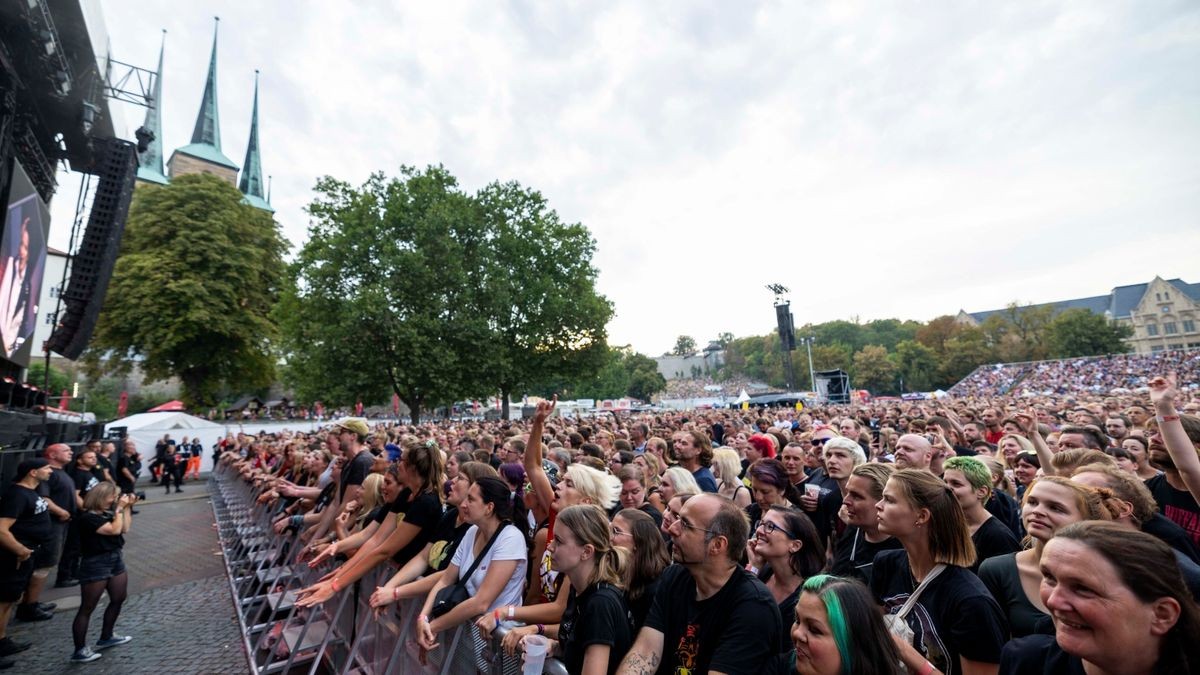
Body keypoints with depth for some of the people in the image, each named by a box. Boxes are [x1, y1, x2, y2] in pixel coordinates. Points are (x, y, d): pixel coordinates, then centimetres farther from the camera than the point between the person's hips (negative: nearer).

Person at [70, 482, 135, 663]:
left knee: (118, 599, 17)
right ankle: (79, 651, 9)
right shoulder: (88, 517, -18)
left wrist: (127, 507, 1)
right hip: (95, 564, -8)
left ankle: (106, 637, 33)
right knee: (87, 608, 0)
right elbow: (115, 529, -23)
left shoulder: (108, 511, 5)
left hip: (115, 559, 9)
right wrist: (120, 508, -19)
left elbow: (125, 528, 8)